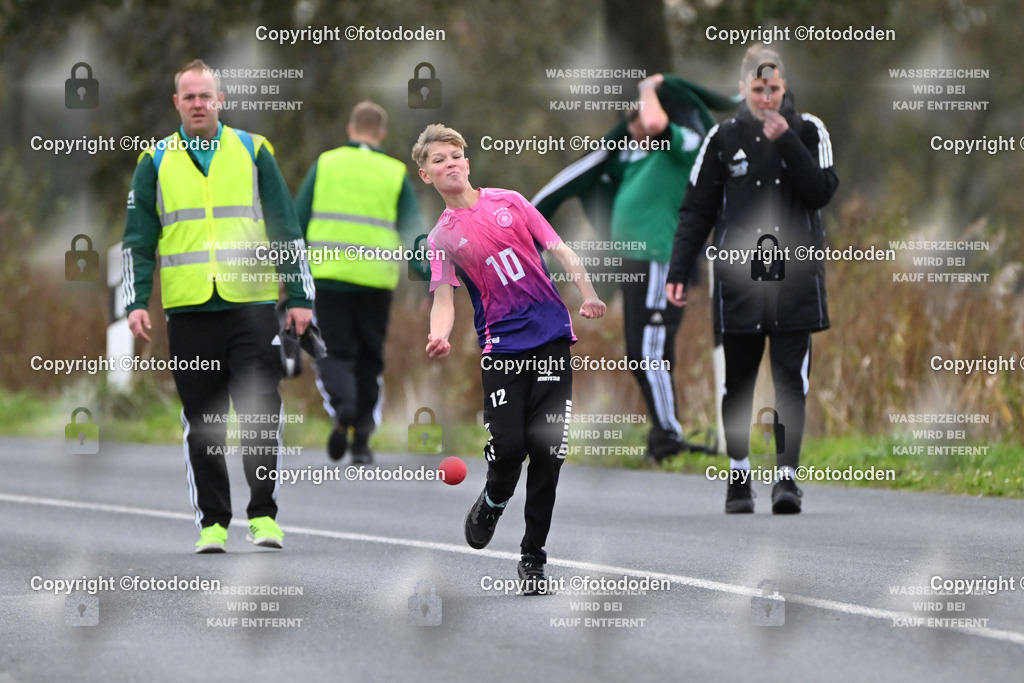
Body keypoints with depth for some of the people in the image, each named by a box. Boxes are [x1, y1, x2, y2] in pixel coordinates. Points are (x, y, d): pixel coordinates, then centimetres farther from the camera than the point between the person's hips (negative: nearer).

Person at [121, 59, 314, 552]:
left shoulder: (253, 152, 8)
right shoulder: (156, 162, 9)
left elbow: (287, 229, 10)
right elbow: (138, 240, 10)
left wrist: (299, 297, 5)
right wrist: (136, 302, -2)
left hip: (251, 304, -1)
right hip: (188, 309, 1)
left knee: (261, 413, -6)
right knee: (202, 422, 3)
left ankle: (263, 515, 2)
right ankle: (212, 523, 9)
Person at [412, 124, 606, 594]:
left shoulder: (509, 202, 10)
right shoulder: (442, 237, 6)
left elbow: (559, 250, 10)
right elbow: (444, 299, -2)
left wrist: (587, 294, -5)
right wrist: (440, 335, -24)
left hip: (552, 335, 1)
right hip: (501, 345, -1)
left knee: (546, 445, -4)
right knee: (508, 443, -15)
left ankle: (533, 556, 5)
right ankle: (493, 501, 21)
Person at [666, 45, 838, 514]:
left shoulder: (808, 132, 6)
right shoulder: (724, 138, 7)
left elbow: (822, 192, -6)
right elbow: (696, 210, 9)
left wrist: (786, 142, -13)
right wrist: (678, 273, 3)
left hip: (794, 278, -1)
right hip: (738, 279, 1)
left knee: (791, 380, -6)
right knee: (738, 383, 5)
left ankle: (787, 476, -7)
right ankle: (739, 476, 16)